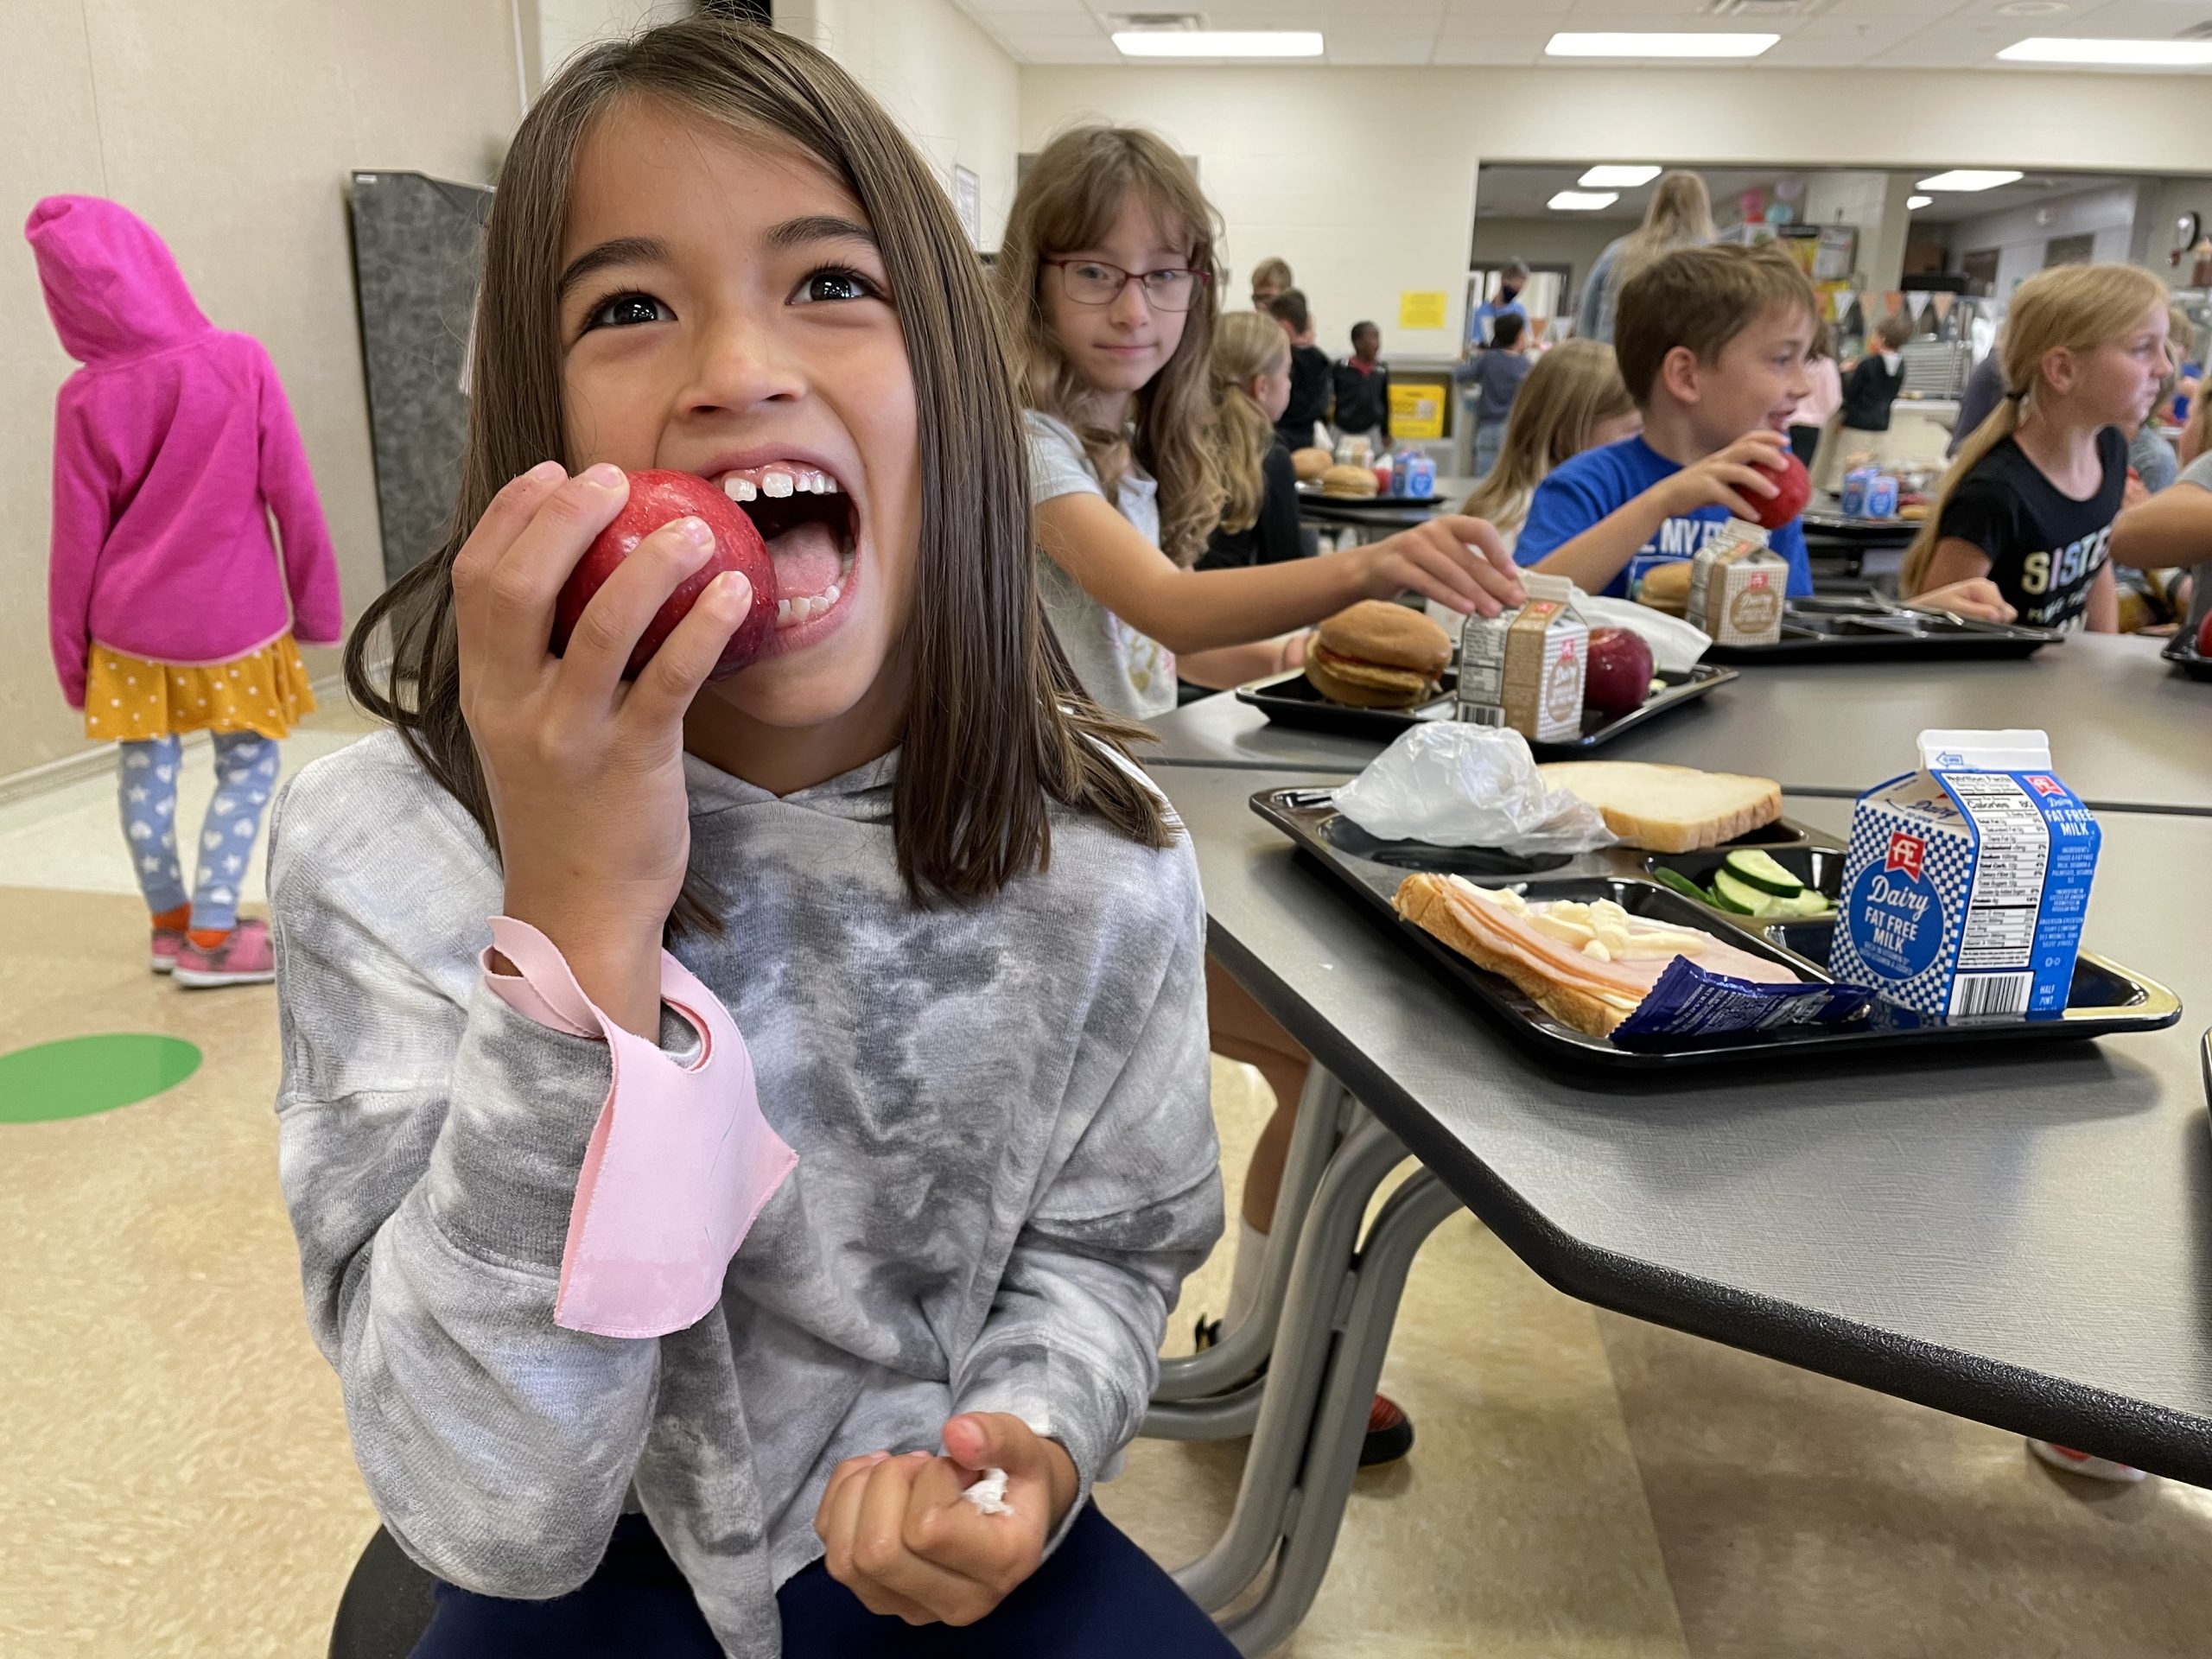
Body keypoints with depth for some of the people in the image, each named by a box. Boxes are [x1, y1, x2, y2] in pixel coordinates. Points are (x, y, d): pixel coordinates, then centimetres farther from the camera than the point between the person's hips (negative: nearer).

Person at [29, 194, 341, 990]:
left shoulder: (86, 398, -7)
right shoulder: (241, 362, -11)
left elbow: (78, 541, -2)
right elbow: (293, 498, -8)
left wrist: (70, 652, 9)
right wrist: (316, 605, 3)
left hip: (131, 625, 2)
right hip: (234, 621, -2)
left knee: (146, 774, 14)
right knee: (248, 767, 11)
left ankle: (171, 922, 29)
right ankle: (210, 938, 8)